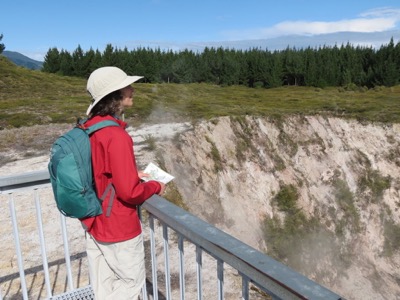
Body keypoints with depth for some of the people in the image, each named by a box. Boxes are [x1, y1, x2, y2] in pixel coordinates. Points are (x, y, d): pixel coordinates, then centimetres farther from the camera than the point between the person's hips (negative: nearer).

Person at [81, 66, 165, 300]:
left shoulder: (88, 128, 1)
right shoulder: (117, 136, -26)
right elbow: (130, 192, -25)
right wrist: (155, 186, -7)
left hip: (96, 223, 8)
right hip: (119, 227, -8)